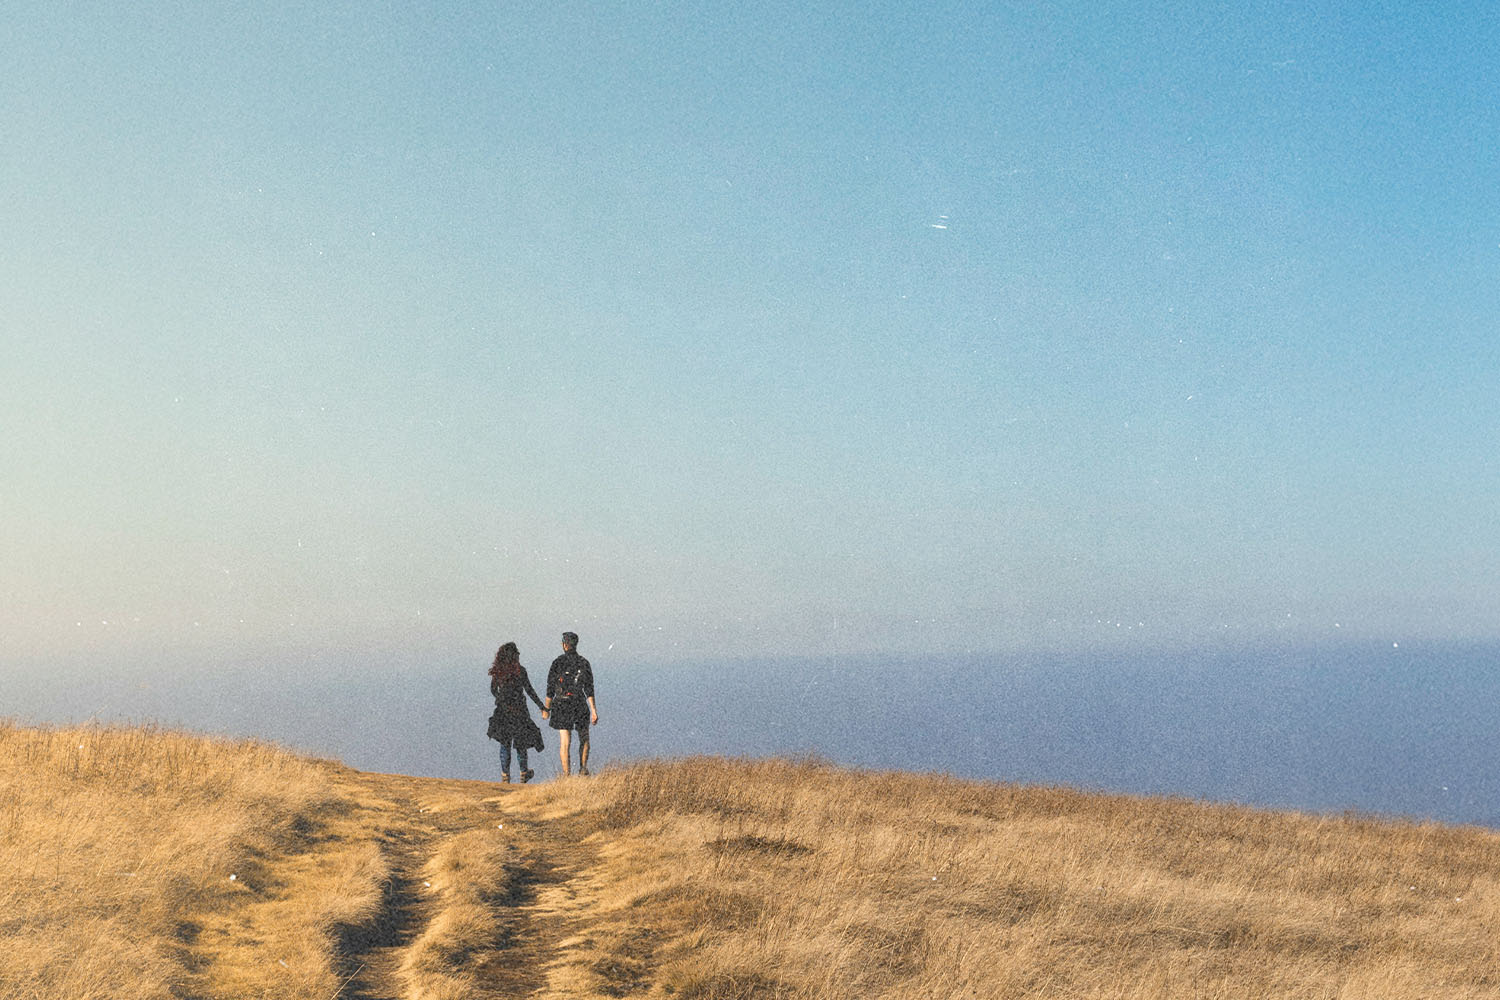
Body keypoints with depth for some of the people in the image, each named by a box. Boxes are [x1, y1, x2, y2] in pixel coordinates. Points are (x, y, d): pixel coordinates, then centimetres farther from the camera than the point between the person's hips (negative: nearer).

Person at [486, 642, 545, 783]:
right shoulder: (520, 670, -11)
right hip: (518, 709, -3)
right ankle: (524, 774, 24)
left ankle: (505, 776, 1)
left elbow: (493, 690, 11)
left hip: (502, 709, 3)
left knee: (504, 742, 6)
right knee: (521, 741, 11)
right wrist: (541, 705, 4)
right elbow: (529, 690, -7)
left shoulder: (497, 671, 0)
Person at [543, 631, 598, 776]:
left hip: (561, 705, -1)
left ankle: (566, 774, -3)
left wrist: (546, 708, 7)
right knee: (584, 739, 19)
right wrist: (593, 710, -3)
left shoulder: (557, 663, -4)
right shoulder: (584, 663, 0)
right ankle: (583, 768, 15)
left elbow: (550, 688, -2)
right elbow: (589, 689, -4)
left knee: (564, 741, 0)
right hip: (580, 704, 1)